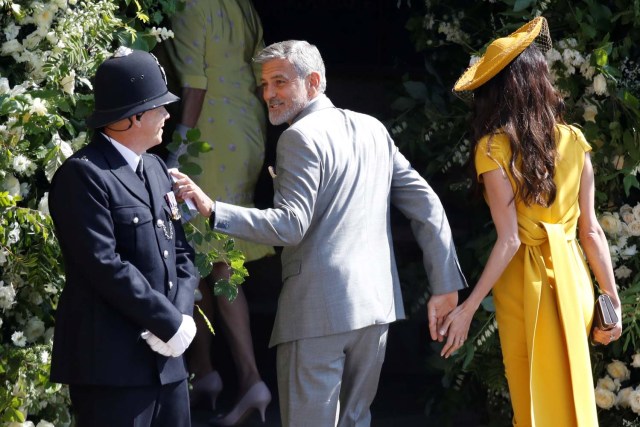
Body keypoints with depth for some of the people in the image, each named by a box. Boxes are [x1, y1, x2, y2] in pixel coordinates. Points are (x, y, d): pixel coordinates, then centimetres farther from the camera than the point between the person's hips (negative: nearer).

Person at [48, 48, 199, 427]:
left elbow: (181, 252, 15)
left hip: (166, 359, 8)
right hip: (111, 364, -8)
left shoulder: (156, 169, 16)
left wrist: (183, 315, -3)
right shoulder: (83, 175, -11)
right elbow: (105, 265, -18)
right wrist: (170, 324, -15)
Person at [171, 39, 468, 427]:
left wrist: (212, 210, -22)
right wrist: (445, 286, 13)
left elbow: (289, 226, -16)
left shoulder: (301, 137, -7)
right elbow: (427, 205, 12)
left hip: (318, 309, -8)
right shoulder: (373, 129, 15)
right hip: (376, 304, 8)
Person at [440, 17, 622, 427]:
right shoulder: (574, 141, 0)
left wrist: (469, 307, -12)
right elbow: (591, 231, 1)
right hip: (571, 276, 4)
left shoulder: (493, 149, -11)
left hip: (524, 284, -4)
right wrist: (613, 299, 8)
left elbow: (509, 241, -15)